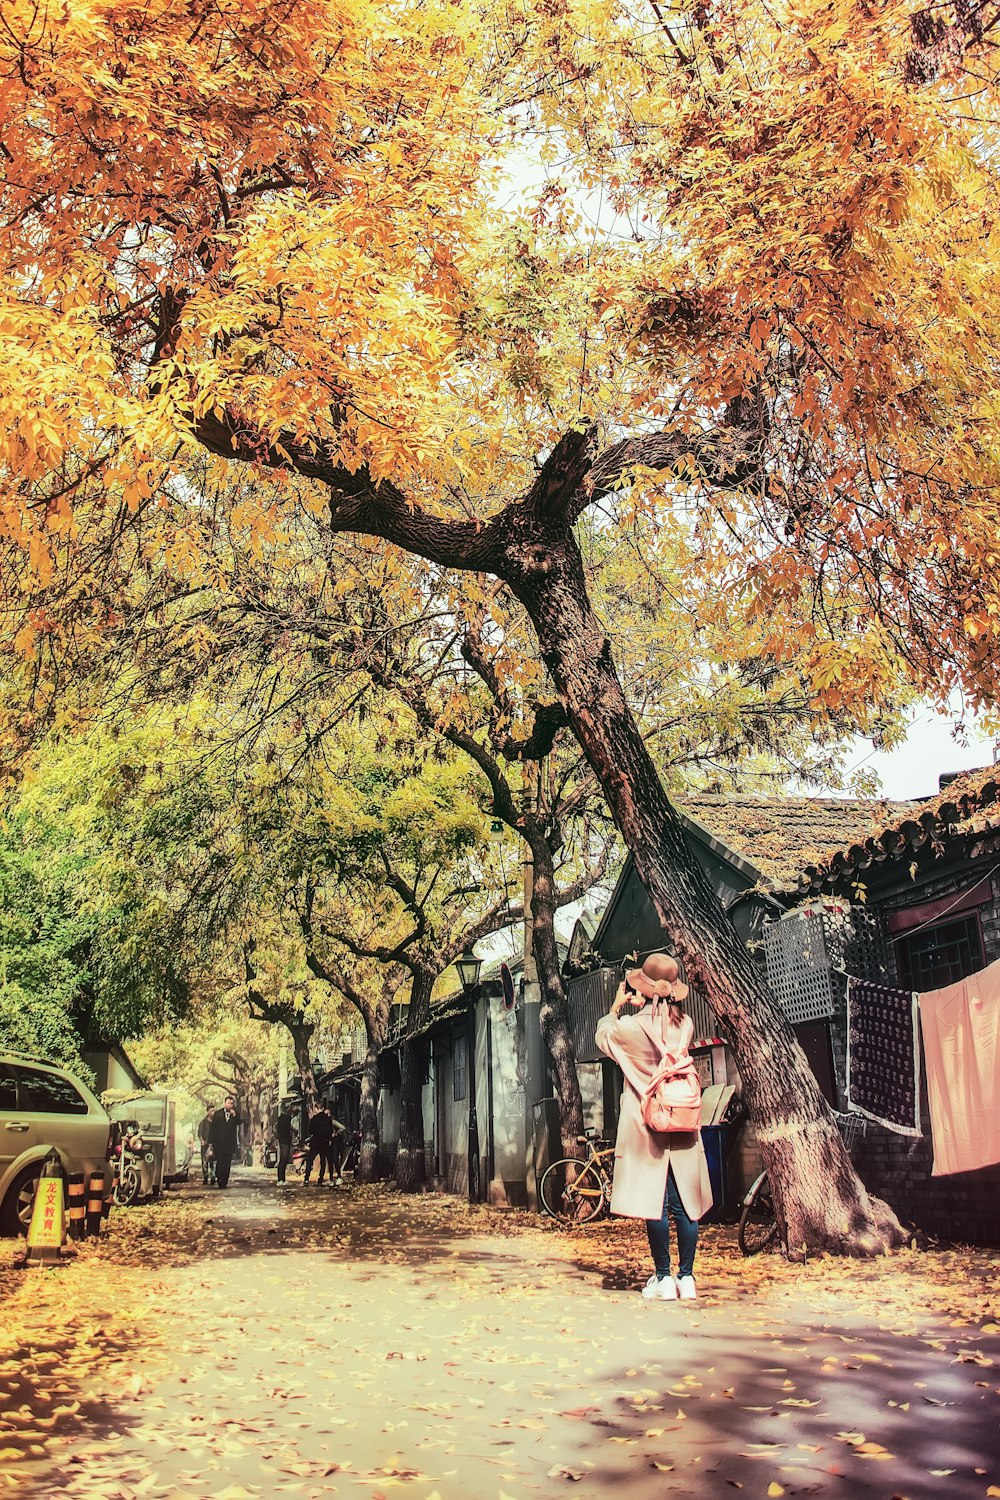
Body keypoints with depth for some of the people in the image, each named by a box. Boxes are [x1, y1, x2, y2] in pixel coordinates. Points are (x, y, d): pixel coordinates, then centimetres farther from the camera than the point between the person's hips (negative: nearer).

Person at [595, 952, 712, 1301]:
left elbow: (603, 1036, 11)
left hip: (646, 1125, -4)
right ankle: (687, 1277, 11)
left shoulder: (632, 1027, -11)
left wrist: (617, 1005, 22)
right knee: (685, 1202, 7)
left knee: (654, 1201, 1)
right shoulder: (685, 1024, 0)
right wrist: (644, 1007, 25)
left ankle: (663, 1278, 4)